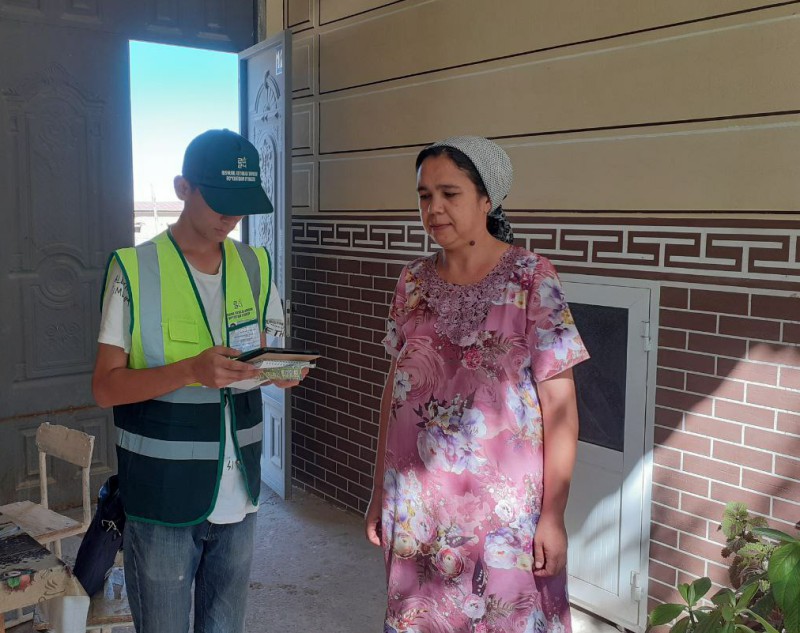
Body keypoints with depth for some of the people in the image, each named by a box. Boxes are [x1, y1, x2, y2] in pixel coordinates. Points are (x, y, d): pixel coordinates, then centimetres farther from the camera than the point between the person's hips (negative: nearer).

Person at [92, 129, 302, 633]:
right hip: (162, 499, -4)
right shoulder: (135, 269, -11)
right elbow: (106, 387, -11)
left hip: (238, 493, 4)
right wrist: (191, 371, -27)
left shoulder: (255, 266, 4)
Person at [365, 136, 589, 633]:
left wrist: (554, 515, -11)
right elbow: (396, 387, 8)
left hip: (503, 503, -4)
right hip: (417, 504, 4)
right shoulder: (414, 281, 4)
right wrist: (380, 492, 9)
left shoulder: (531, 278, -9)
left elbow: (560, 403, -9)